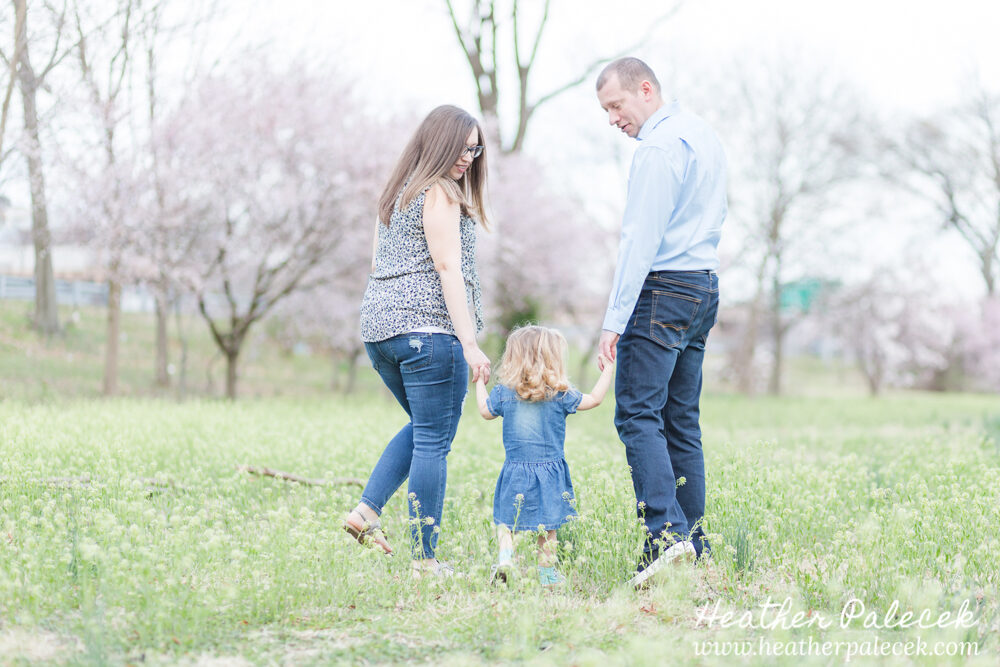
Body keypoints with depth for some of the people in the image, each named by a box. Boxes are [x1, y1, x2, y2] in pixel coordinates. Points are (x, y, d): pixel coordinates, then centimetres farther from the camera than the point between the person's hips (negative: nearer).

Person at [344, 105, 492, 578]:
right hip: (429, 328, -9)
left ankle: (366, 511, 9)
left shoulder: (396, 194, 20)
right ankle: (425, 560, -2)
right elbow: (447, 267, -15)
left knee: (423, 427, 23)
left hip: (378, 326, 9)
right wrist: (469, 343, -18)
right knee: (433, 441, -3)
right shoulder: (439, 193, -7)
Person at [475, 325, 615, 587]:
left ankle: (505, 554, -9)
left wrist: (480, 383, 30)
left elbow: (486, 411, 14)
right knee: (547, 526, 7)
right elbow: (594, 399, 2)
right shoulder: (560, 394, -8)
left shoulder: (504, 391, -3)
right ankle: (546, 571, 10)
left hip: (515, 470, 1)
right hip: (549, 471, -1)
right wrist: (608, 369, 14)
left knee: (506, 519, 12)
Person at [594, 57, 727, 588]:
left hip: (663, 289, -10)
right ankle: (694, 543, 9)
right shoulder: (704, 135, 17)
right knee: (681, 421, 9)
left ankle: (666, 531, -24)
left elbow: (639, 240, -19)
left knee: (637, 413, -13)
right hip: (705, 286, 10)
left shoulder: (658, 149, -13)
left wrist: (614, 320, -19)